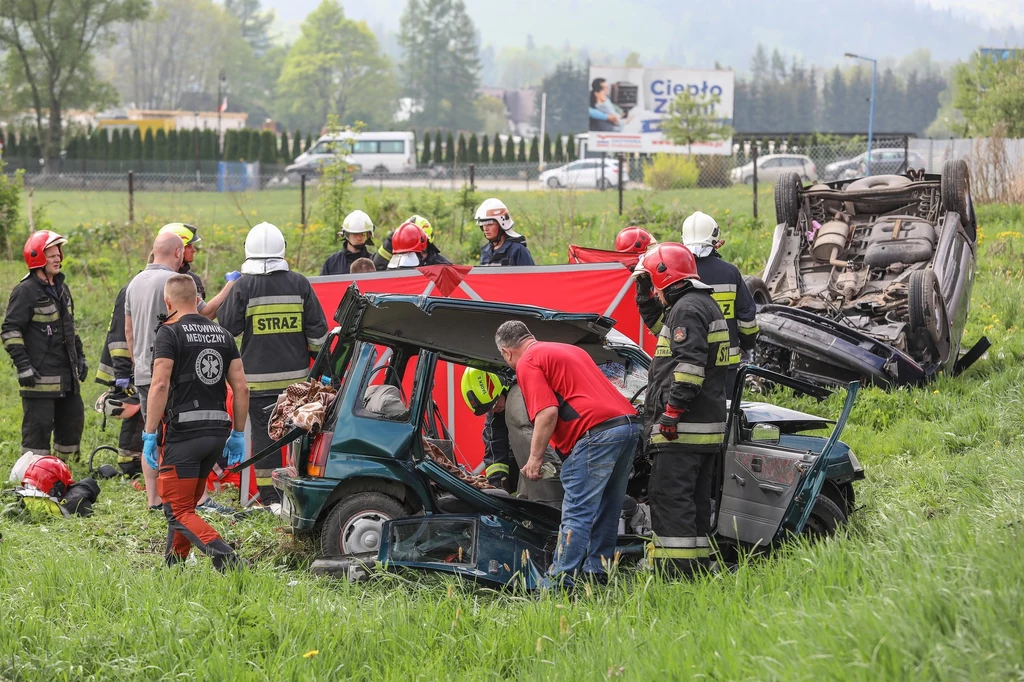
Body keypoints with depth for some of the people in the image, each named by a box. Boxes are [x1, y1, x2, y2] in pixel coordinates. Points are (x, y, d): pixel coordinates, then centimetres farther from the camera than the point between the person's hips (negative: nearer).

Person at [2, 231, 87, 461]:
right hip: (40, 376, -8)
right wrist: (22, 365, -19)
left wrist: (80, 356, 22)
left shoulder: (61, 289, 15)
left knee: (73, 421, 12)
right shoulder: (26, 291, -11)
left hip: (67, 375, 8)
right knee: (38, 426, -6)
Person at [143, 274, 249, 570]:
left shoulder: (170, 333, -6)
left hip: (183, 432, -7)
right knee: (187, 504, 21)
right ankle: (172, 567, 26)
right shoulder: (222, 334, 13)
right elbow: (241, 388, 9)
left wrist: (150, 434, -13)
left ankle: (225, 558, -22)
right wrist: (238, 433, 16)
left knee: (178, 511, -4)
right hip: (216, 432, 7)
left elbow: (160, 385, -16)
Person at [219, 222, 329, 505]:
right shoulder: (299, 283, 1)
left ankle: (270, 498, 1)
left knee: (264, 432, 2)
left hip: (259, 379, -2)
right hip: (296, 376, 2)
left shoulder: (244, 286, -7)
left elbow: (227, 329, -2)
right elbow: (317, 329, 3)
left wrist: (230, 291, 11)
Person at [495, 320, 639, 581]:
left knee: (577, 513, -8)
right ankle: (597, 574, 20)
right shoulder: (570, 350, 28)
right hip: (629, 424, 9)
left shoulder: (528, 362, 1)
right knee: (606, 511, 15)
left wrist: (535, 457, -5)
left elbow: (547, 412, -11)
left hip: (597, 432, -9)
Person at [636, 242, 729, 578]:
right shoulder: (708, 305, 20)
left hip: (682, 426, -10)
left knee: (669, 496, -11)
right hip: (709, 425, 10)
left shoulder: (687, 308, -12)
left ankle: (677, 568, -15)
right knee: (696, 500, 12)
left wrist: (672, 410, -23)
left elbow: (689, 364, -22)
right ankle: (698, 563, 15)